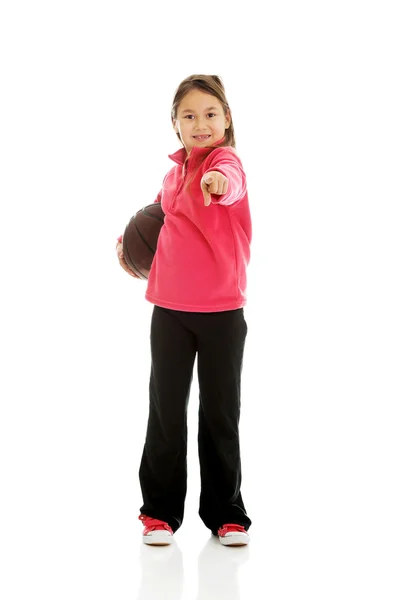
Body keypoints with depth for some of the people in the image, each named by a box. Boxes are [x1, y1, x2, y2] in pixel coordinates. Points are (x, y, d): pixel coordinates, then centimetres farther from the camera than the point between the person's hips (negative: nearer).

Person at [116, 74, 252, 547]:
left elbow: (231, 184, -35)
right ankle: (160, 511, 19)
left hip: (222, 311, -4)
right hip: (169, 308, 4)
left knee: (221, 412, 6)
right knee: (165, 411, 6)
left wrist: (219, 182, -57)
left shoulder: (225, 160, -9)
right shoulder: (174, 173, 9)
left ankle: (225, 512, 21)